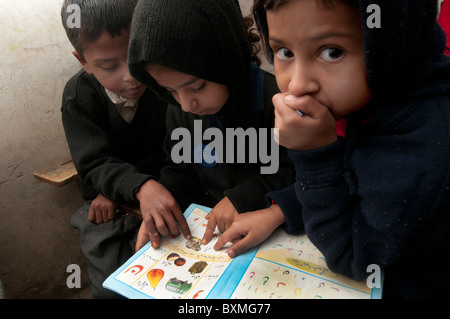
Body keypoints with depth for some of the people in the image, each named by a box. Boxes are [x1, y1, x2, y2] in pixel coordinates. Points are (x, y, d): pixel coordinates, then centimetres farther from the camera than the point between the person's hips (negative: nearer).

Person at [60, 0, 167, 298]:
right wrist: (139, 187, -38)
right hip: (108, 202, 1)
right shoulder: (79, 95, -8)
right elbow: (96, 165, -16)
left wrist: (116, 189, -15)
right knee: (112, 286, -8)